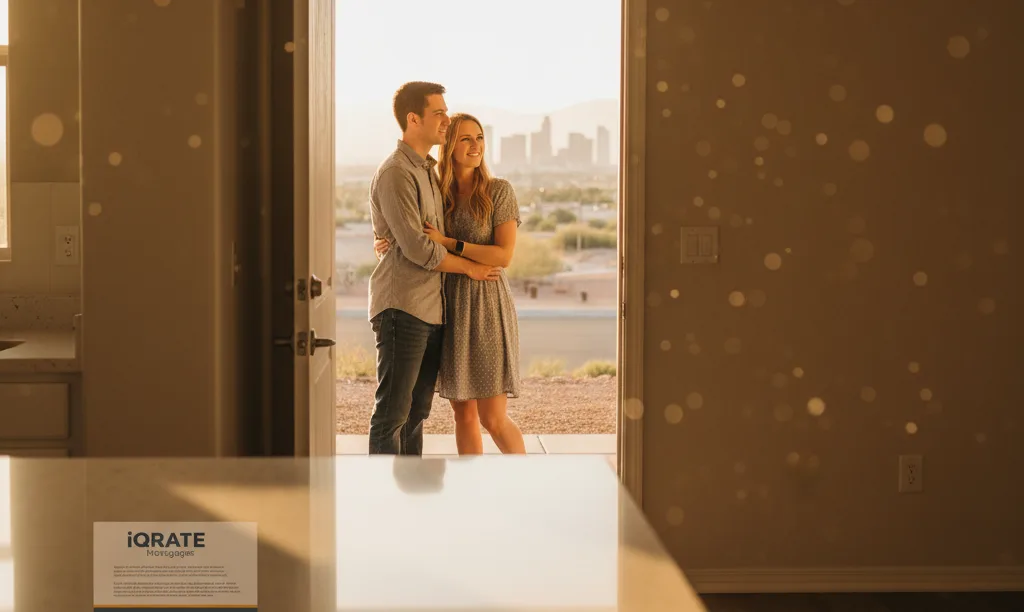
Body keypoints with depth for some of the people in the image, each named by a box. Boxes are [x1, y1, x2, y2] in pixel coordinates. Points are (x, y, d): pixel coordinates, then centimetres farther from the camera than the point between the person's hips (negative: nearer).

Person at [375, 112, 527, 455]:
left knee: (493, 419, -7)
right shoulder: (439, 195, 9)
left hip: (486, 307, -5)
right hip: (449, 309, 5)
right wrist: (387, 245, -1)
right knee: (463, 414, 7)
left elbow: (504, 256, -13)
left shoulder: (499, 191, -4)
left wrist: (447, 243, -18)